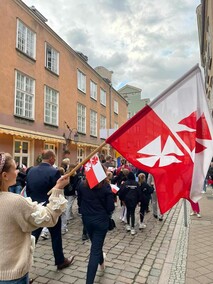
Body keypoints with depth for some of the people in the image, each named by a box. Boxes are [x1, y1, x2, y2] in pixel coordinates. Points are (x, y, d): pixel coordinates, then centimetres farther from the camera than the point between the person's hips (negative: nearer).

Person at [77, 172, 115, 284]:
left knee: (96, 245, 28)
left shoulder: (82, 185, -6)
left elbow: (79, 202, 6)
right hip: (101, 220, -4)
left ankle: (101, 262, 54)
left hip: (87, 219, 5)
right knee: (95, 250, 4)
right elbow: (110, 207, -13)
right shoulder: (105, 186, -16)